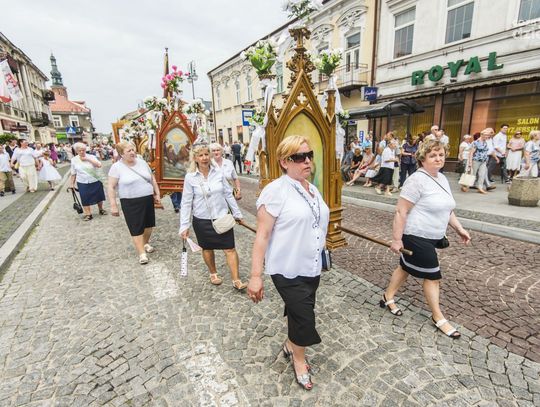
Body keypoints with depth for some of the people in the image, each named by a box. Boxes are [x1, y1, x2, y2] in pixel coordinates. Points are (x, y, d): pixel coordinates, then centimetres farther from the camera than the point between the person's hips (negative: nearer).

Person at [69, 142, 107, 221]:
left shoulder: (91, 157, -4)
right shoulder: (74, 160, 0)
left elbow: (99, 165, -22)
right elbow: (73, 174, 6)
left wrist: (88, 159, -24)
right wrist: (72, 183, 7)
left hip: (96, 181, 0)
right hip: (83, 183, 0)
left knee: (99, 196, 13)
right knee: (85, 199, 4)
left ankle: (101, 209, 34)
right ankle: (88, 214, 15)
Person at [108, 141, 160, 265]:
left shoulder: (142, 162, 5)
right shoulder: (116, 167, -8)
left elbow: (152, 178, 14)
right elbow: (111, 187, -9)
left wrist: (157, 193, 12)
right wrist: (113, 205, -12)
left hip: (148, 199, 5)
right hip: (131, 202, -5)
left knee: (149, 223, 14)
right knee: (137, 228, -1)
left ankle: (145, 243, 38)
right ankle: (142, 253, 9)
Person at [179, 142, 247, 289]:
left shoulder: (218, 172, -5)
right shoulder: (190, 177, -9)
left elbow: (228, 194, 3)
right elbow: (186, 202, -6)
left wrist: (237, 213, 7)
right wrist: (184, 225, -7)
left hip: (222, 217, 1)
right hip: (202, 220, 0)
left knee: (230, 249, 0)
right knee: (207, 249, 17)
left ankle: (236, 280, 12)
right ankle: (213, 274, 41)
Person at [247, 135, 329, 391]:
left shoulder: (312, 190, 6)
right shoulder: (276, 190, -18)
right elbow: (262, 235, -19)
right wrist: (255, 276, -21)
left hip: (312, 267, 7)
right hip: (288, 270, -7)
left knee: (298, 313, 22)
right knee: (304, 317, 4)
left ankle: (290, 345, 50)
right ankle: (299, 360, 35)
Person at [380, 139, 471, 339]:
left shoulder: (442, 178, 10)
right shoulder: (417, 180, -19)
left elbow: (446, 208, 21)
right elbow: (401, 211, -21)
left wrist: (459, 228, 15)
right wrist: (396, 239, -22)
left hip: (431, 237, 9)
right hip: (416, 237, -9)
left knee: (406, 267, 18)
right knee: (432, 275, 2)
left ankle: (388, 297, 36)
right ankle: (438, 318, 22)